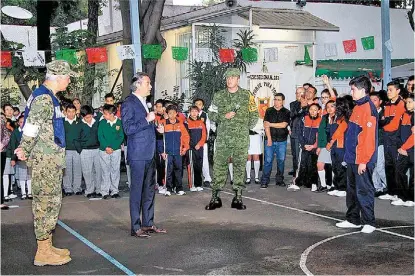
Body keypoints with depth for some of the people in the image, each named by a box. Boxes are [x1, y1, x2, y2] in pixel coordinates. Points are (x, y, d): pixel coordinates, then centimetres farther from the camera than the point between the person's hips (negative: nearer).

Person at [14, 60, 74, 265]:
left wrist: (24, 149, 8)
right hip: (45, 159, -10)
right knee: (47, 203, -4)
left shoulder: (47, 96, 17)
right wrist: (25, 151, -13)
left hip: (50, 158, 10)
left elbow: (32, 128, 16)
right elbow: (31, 127, -21)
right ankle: (43, 252, 3)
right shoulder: (44, 98, -16)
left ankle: (47, 246, 23)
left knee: (51, 202, 15)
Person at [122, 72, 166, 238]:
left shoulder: (143, 102, 17)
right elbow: (128, 129, -19)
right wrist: (147, 120, -19)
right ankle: (136, 227, 4)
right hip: (138, 154, -9)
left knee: (149, 190, 13)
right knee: (137, 190, -3)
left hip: (149, 154, 9)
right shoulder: (129, 103, -10)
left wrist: (156, 127, 15)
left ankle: (148, 223, 22)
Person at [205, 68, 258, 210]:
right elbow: (211, 114, 9)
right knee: (219, 166, -1)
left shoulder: (247, 95, 6)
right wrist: (224, 116, -7)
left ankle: (238, 198, 11)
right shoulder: (218, 96, 8)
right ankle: (215, 198, 6)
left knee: (239, 167, 3)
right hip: (223, 138, 0)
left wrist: (245, 128, 3)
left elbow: (254, 115, 10)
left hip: (241, 139, 0)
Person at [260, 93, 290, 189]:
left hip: (282, 141, 0)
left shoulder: (286, 112, 5)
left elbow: (283, 125, -8)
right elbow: (266, 125, 0)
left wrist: (271, 124, -4)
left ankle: (279, 179, 14)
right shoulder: (269, 111, 8)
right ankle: (264, 181, -3)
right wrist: (269, 139, -9)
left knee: (281, 160, 4)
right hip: (270, 140, 0)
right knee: (268, 160, -6)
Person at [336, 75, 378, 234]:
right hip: (353, 158, 10)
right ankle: (353, 219, 25)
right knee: (352, 190, 15)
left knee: (364, 191, -2)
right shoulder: (358, 107, 15)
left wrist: (363, 160, -21)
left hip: (362, 160, -10)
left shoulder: (368, 108, -15)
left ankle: (369, 222, 7)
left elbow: (368, 137, -20)